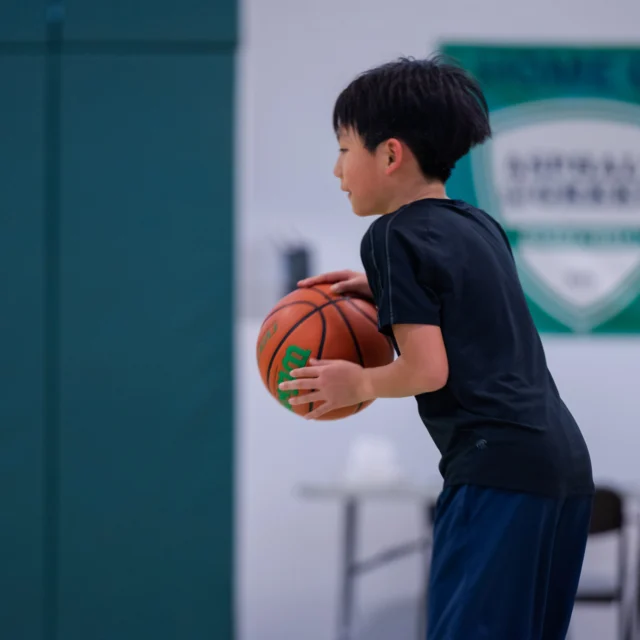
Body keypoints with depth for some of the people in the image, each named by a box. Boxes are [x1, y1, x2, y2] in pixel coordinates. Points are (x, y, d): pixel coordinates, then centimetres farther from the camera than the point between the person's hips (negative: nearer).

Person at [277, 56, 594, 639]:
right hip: (565, 464, 9)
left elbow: (428, 369, -13)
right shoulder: (480, 227, 18)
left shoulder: (395, 235, -5)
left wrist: (359, 383, 4)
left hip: (497, 468, -9)